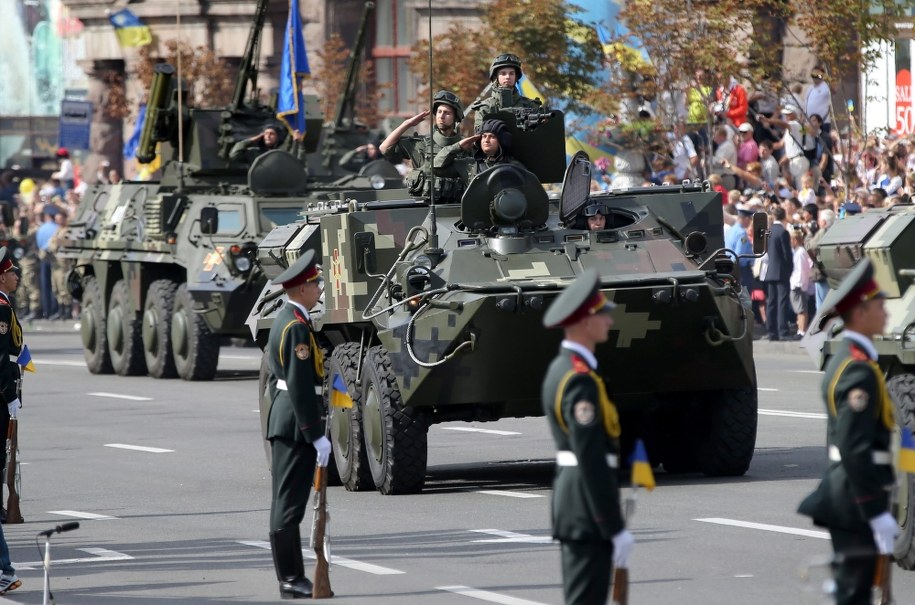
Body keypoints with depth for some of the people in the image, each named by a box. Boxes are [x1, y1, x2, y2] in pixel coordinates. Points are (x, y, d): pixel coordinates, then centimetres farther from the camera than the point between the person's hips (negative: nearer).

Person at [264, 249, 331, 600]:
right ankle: (291, 582, -6)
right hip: (296, 425, -11)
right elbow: (300, 387, -22)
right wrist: (316, 435, -21)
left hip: (281, 422, 11)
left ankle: (292, 577, 19)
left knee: (286, 502, 13)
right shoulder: (297, 327, -18)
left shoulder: (284, 321, 14)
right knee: (289, 504, -8)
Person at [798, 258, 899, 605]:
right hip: (858, 497, -10)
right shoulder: (860, 370, -19)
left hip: (844, 490, 10)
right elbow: (854, 449, -24)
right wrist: (877, 513, -23)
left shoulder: (842, 360, 13)